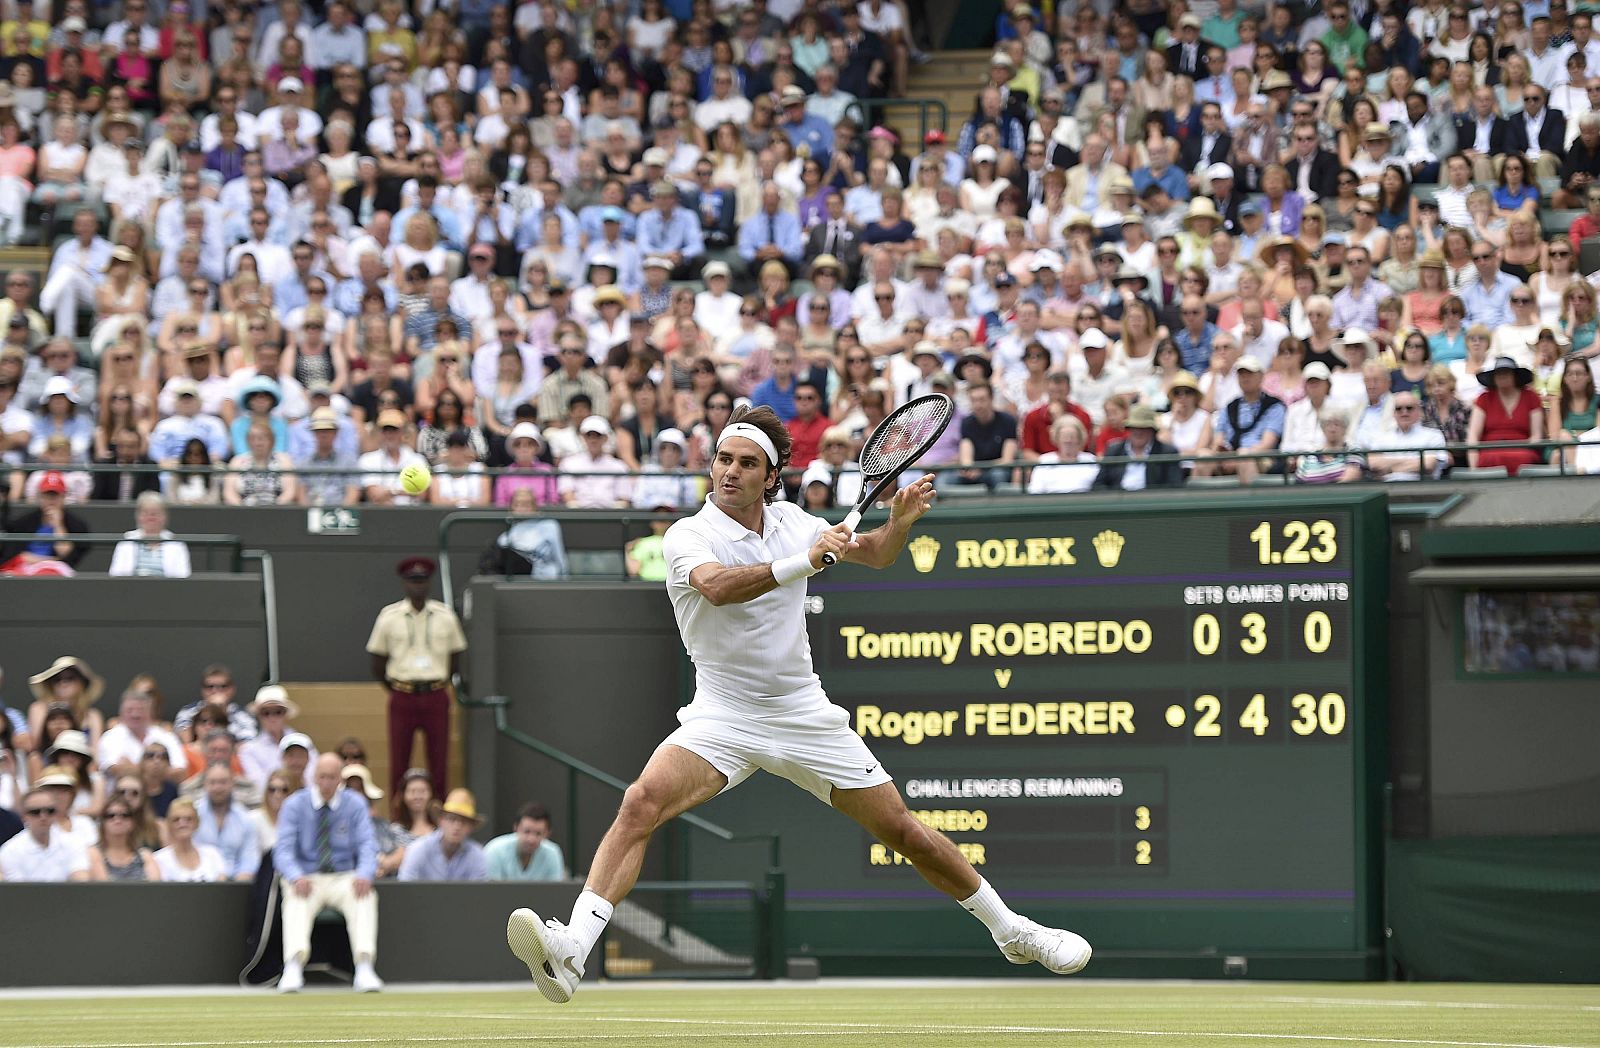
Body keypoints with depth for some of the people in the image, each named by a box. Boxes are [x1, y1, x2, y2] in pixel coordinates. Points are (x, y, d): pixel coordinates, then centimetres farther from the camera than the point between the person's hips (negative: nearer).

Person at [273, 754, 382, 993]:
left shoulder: (355, 804, 4)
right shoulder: (295, 805, 1)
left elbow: (367, 846, -4)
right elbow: (283, 850, -8)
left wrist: (365, 874, -27)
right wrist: (296, 877, -30)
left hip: (344, 879, 1)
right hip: (306, 879, -1)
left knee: (365, 896, -32)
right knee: (296, 900, -36)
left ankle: (365, 970, -42)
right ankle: (293, 970, -50)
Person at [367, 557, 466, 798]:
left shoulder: (445, 616, 3)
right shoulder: (389, 616, 0)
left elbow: (456, 659, 13)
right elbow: (377, 665, 7)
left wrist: (439, 685, 10)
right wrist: (394, 689, 6)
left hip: (436, 695, 1)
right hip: (402, 696, -1)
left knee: (438, 761, 2)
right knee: (398, 762, -1)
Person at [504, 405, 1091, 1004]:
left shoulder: (790, 522, 5)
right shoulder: (689, 535, -11)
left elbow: (874, 555, 19)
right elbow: (717, 586, -34)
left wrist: (900, 521, -3)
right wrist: (804, 561, -42)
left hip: (805, 717, 4)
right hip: (722, 718, -4)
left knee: (901, 829, 6)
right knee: (642, 802, -29)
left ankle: (1012, 932, 27)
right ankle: (571, 952, -39)